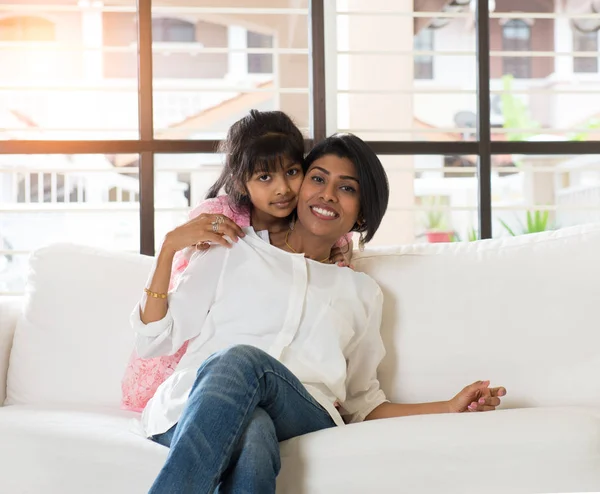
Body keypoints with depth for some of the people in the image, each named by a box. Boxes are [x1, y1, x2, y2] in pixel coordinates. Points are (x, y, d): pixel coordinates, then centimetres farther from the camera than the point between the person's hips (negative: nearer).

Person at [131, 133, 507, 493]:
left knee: (242, 360, -37)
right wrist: (170, 247, 7)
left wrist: (450, 408, 10)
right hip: (196, 405, 0)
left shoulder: (362, 293, 26)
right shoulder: (233, 249, 21)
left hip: (301, 417, 1)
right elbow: (154, 340, 16)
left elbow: (363, 404, 23)